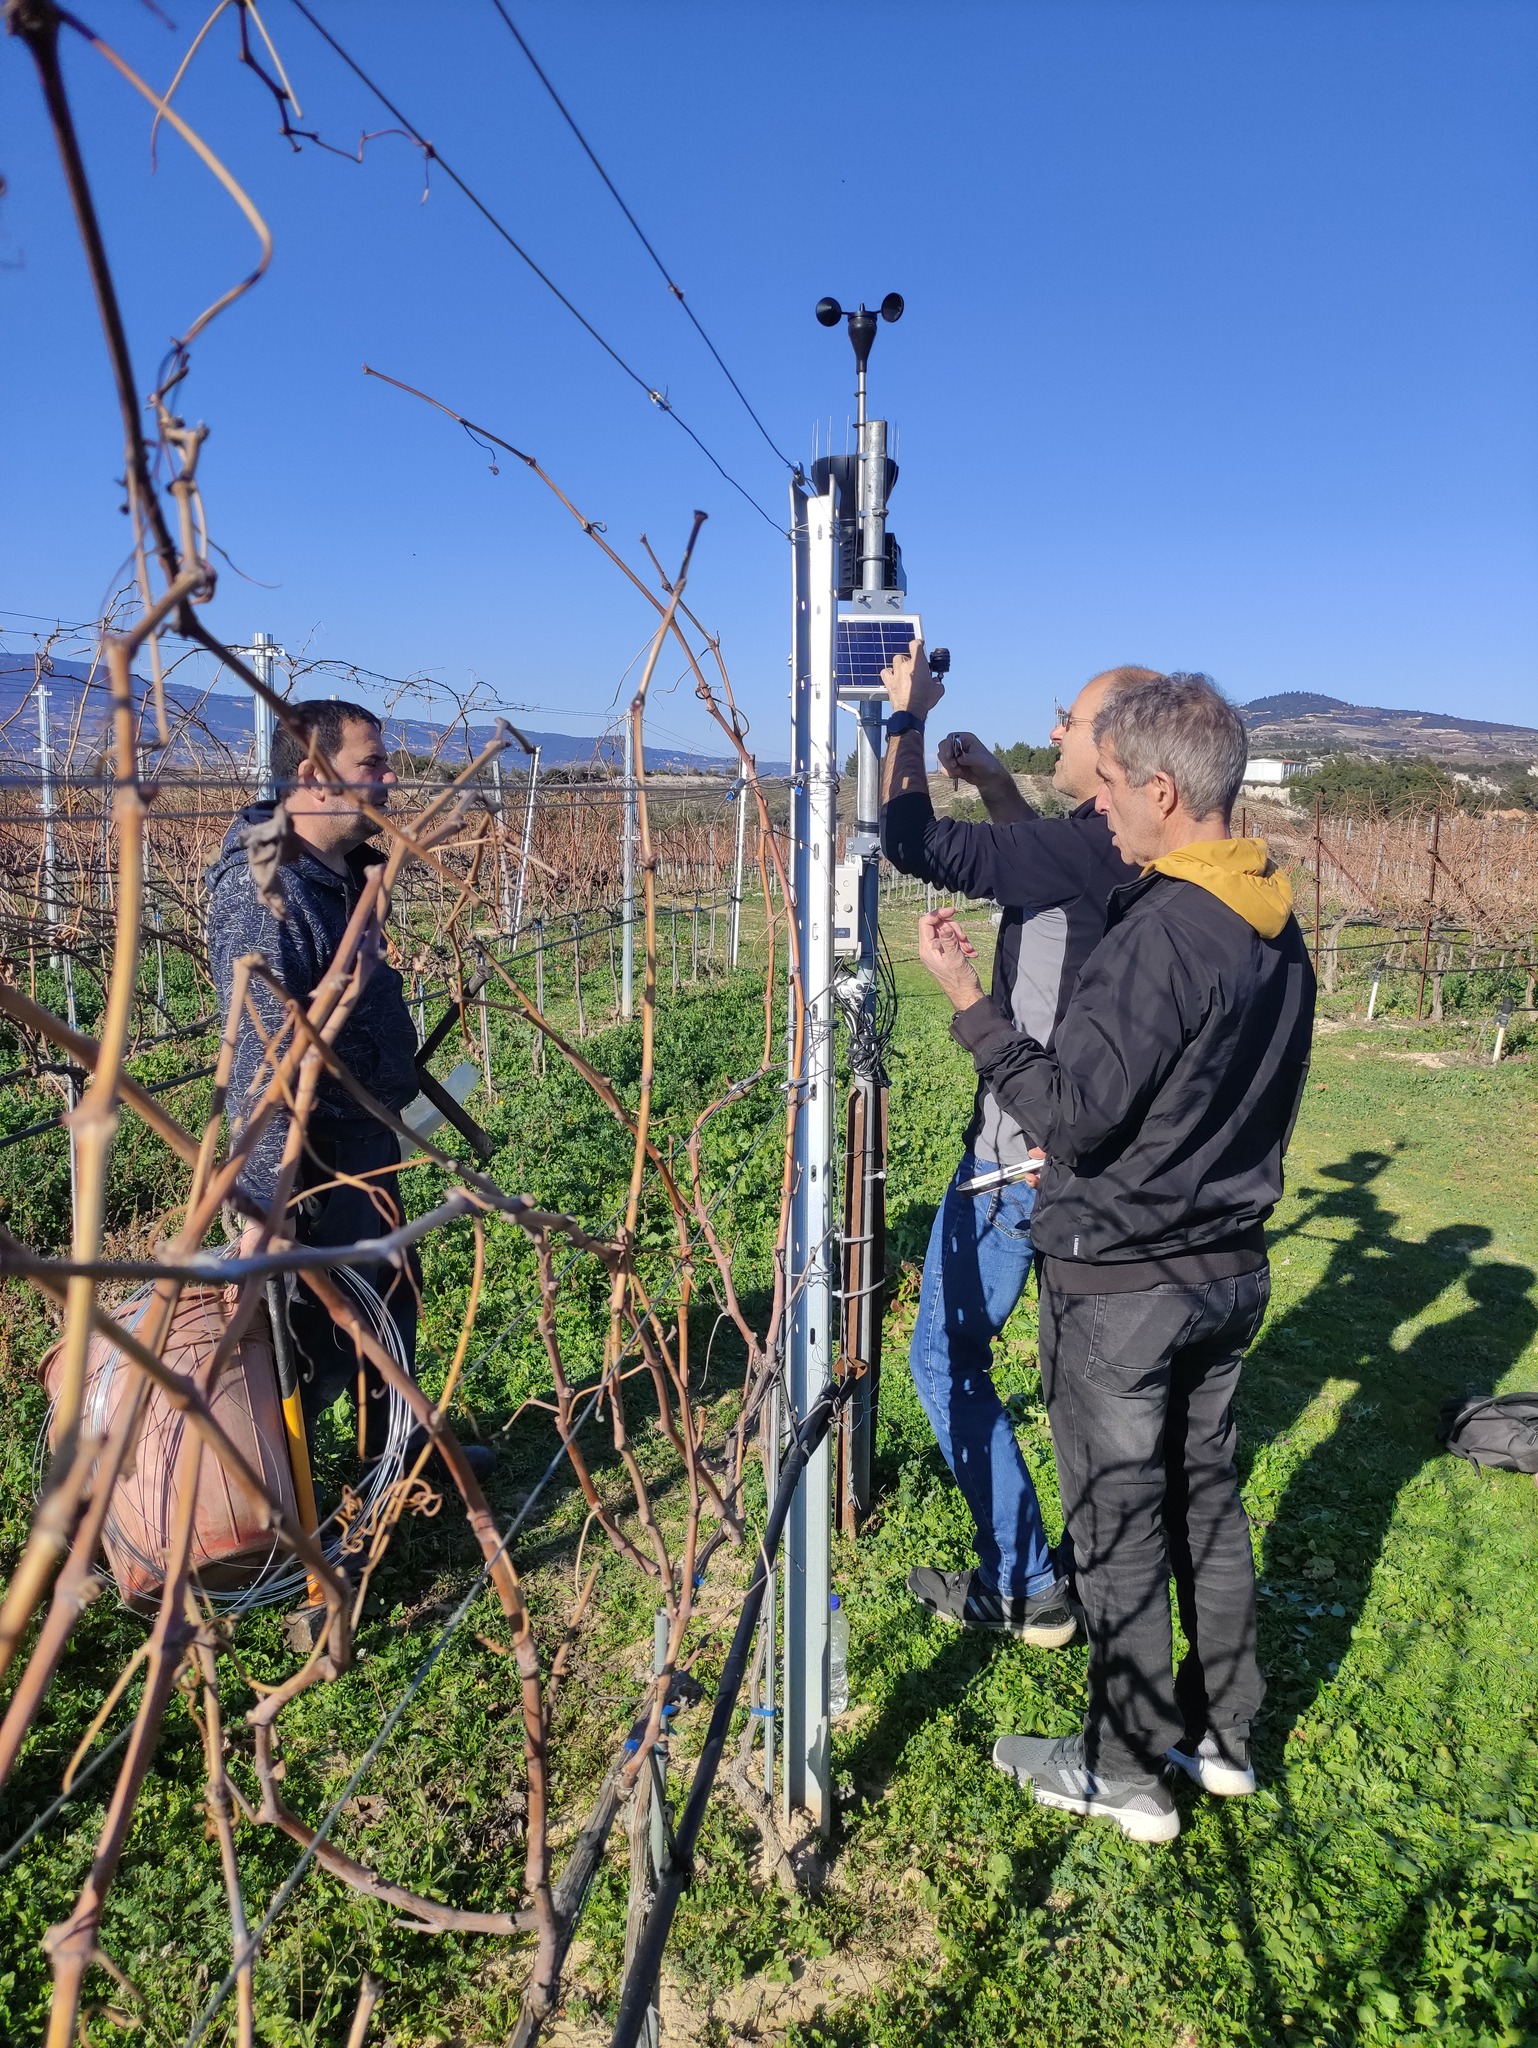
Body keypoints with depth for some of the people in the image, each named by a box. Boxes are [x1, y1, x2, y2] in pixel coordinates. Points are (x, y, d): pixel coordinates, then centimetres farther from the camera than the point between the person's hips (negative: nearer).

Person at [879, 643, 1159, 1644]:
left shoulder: (1085, 854, -25)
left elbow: (914, 842, -26)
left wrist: (908, 717, -12)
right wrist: (998, 787, 10)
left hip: (1018, 1156, -9)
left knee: (947, 1354, 6)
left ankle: (1023, 1586, 14)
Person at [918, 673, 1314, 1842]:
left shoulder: (1158, 934, -25)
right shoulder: (1279, 928, 4)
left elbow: (1070, 1116, -24)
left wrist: (968, 1000, -18)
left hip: (1121, 1286, -8)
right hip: (1232, 1269, 9)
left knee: (1121, 1525, 7)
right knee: (1207, 1495, 20)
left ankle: (1128, 1776, 24)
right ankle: (1220, 1734, 37)